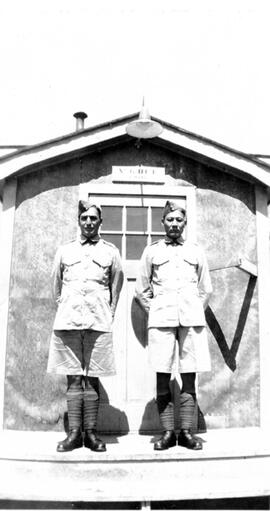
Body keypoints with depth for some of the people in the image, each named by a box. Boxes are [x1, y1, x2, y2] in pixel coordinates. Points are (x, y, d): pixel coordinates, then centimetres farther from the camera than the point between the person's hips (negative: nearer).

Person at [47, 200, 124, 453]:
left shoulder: (110, 251, 11)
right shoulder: (64, 250, 13)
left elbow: (116, 286, 15)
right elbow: (56, 285, 18)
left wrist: (108, 313, 11)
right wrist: (63, 308, 12)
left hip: (98, 322, -1)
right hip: (68, 320, 1)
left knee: (92, 378, 1)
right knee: (73, 378, 2)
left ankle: (90, 432, 8)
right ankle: (74, 432, 7)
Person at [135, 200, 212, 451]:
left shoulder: (196, 251, 15)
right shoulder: (152, 251, 12)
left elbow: (206, 289, 18)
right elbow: (141, 290, 13)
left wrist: (195, 312, 10)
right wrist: (155, 312, 6)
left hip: (192, 318, 1)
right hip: (161, 320, -1)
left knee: (189, 376, 1)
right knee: (162, 376, -3)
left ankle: (186, 431, 9)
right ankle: (167, 432, 6)